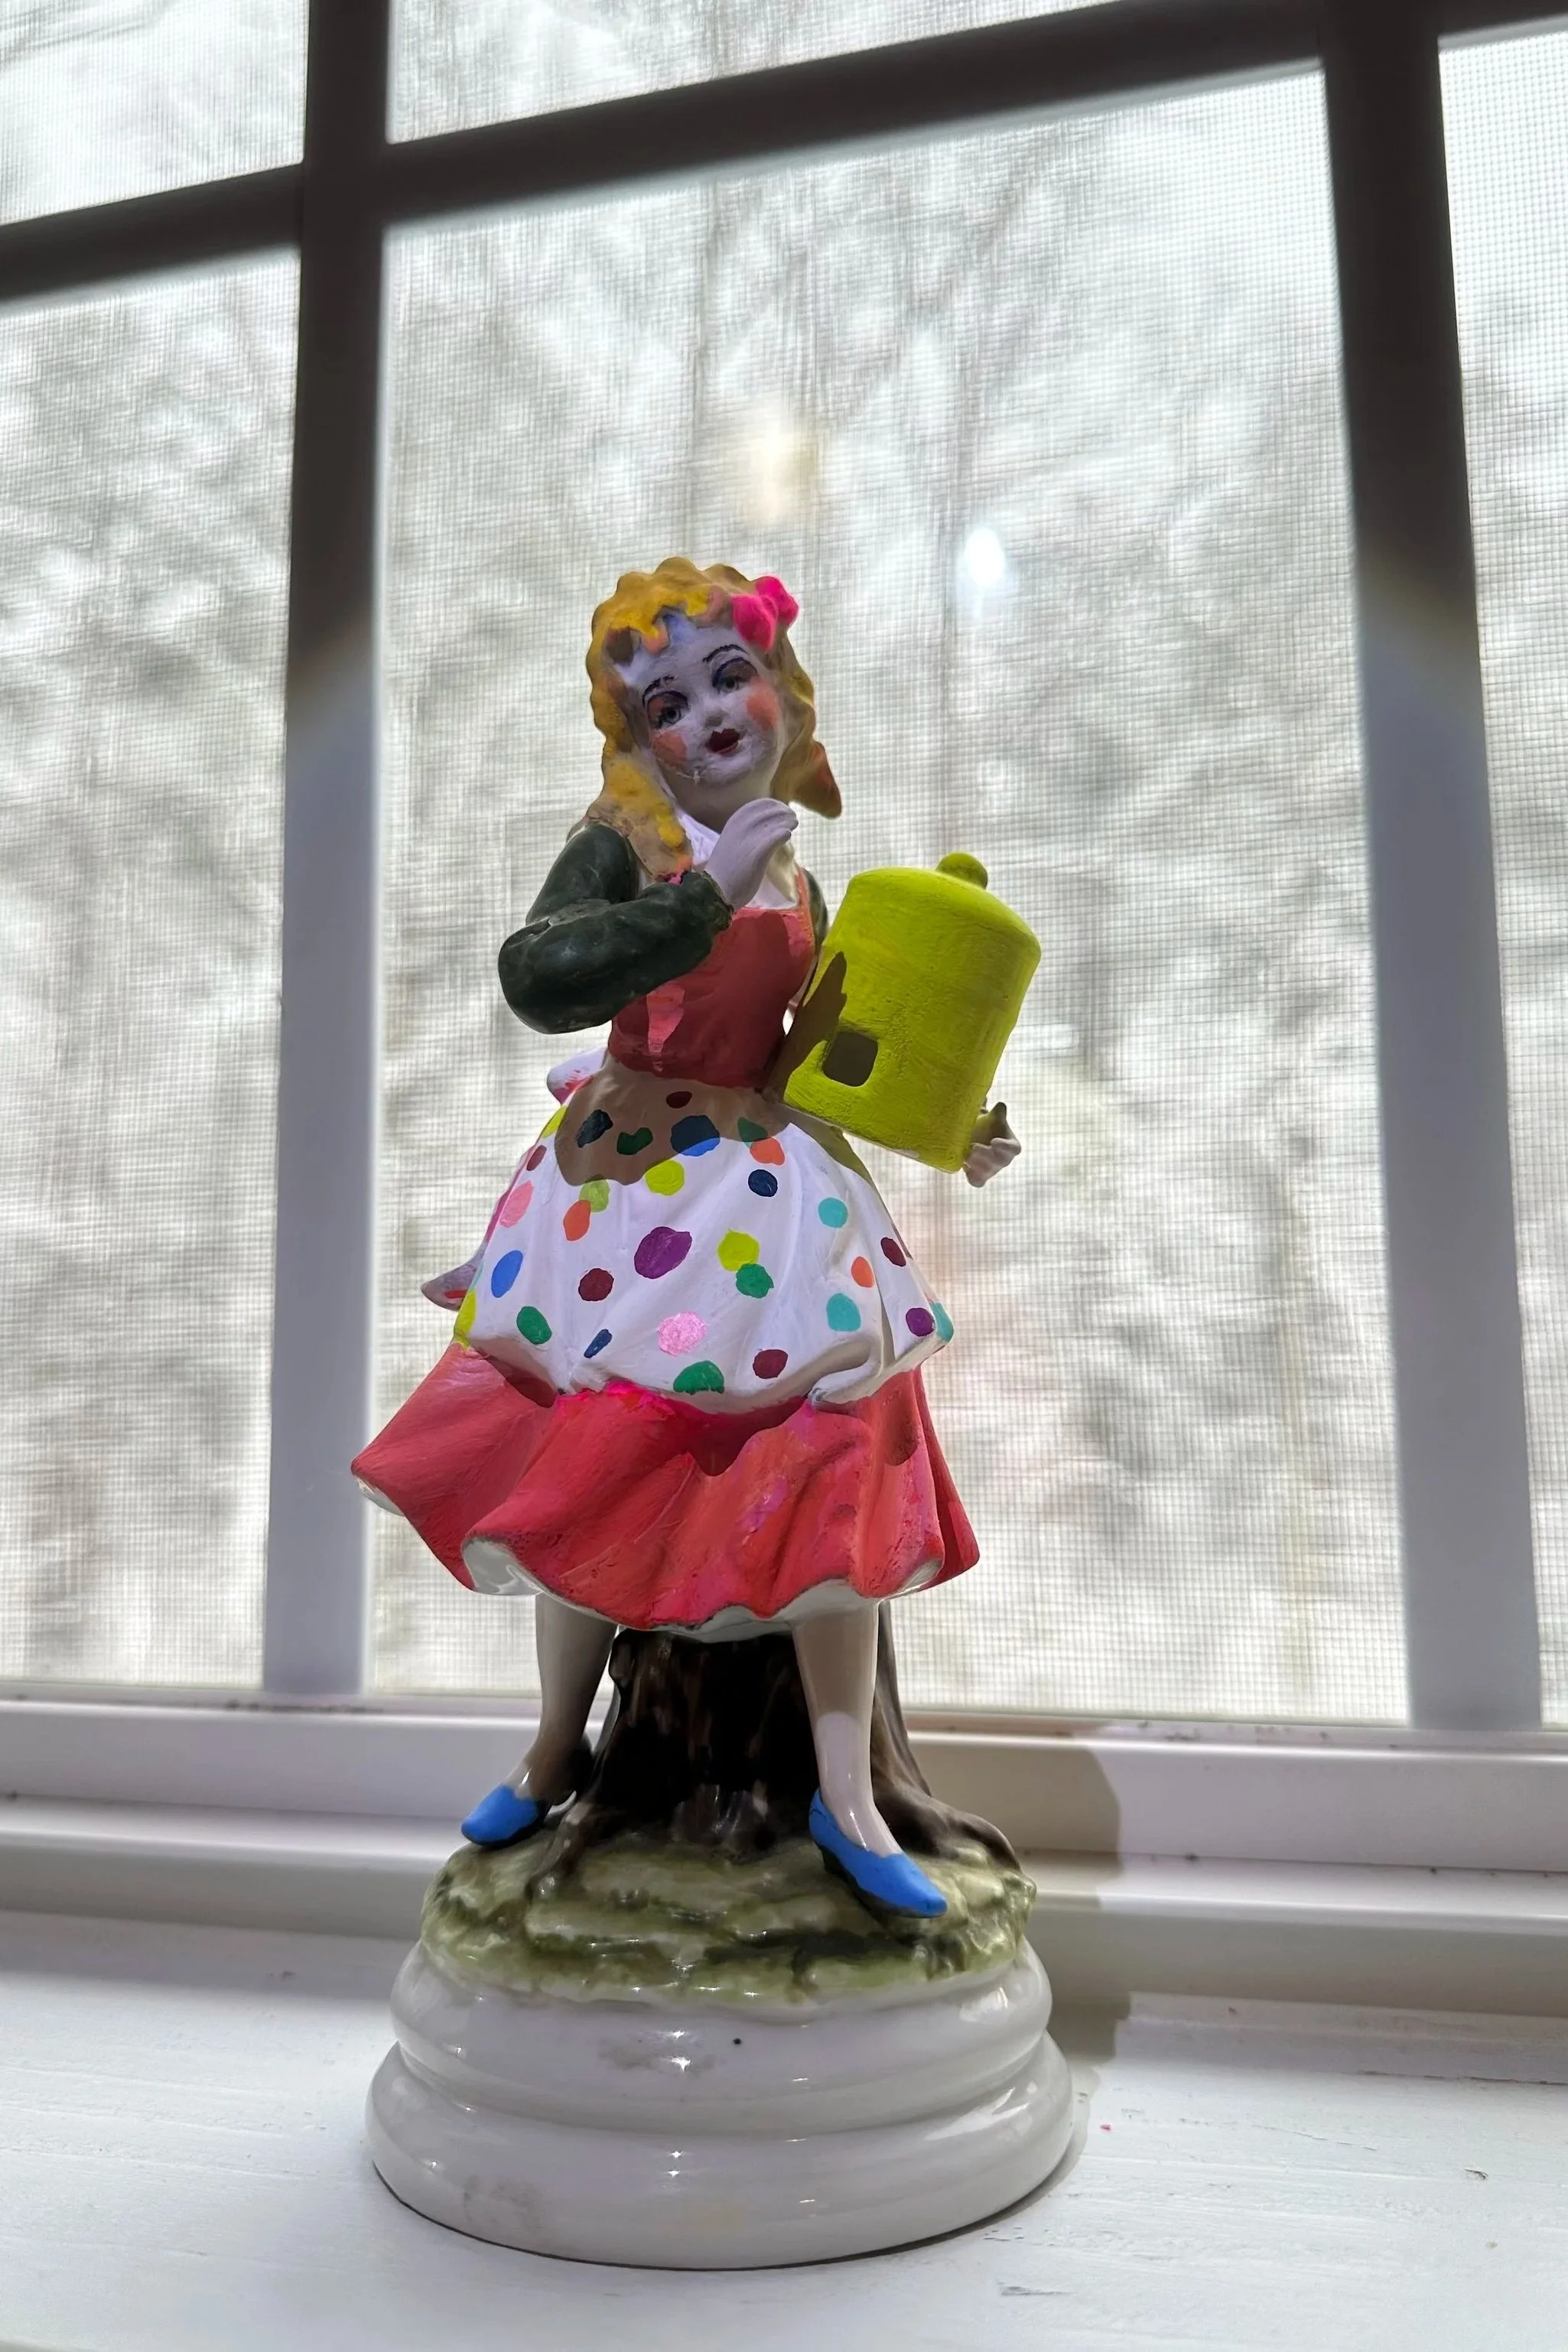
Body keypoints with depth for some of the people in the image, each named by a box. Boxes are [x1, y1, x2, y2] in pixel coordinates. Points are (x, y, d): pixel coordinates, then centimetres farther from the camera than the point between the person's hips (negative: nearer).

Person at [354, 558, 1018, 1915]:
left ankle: (846, 1797, 14)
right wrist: (707, 892, -28)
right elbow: (538, 977, -28)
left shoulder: (797, 882, 8)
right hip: (626, 1185, -4)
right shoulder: (621, 844, -9)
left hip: (772, 1189, 4)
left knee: (843, 1467, -1)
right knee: (592, 1469, 6)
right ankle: (556, 1752, 32)